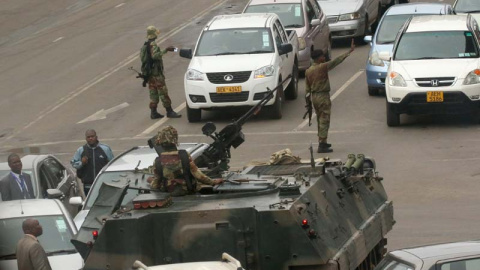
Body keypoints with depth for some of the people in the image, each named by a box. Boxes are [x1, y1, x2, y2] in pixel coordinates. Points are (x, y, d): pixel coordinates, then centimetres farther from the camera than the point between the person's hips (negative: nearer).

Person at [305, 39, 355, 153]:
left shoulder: (308, 71, 6)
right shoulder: (322, 67, -15)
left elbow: (307, 88, 10)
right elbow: (337, 61, -17)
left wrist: (308, 100, 16)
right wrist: (349, 51, -14)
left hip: (314, 96, 8)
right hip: (323, 96, -8)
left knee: (320, 120, 19)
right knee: (324, 121, -5)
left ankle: (322, 142, 28)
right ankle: (322, 146, -9)